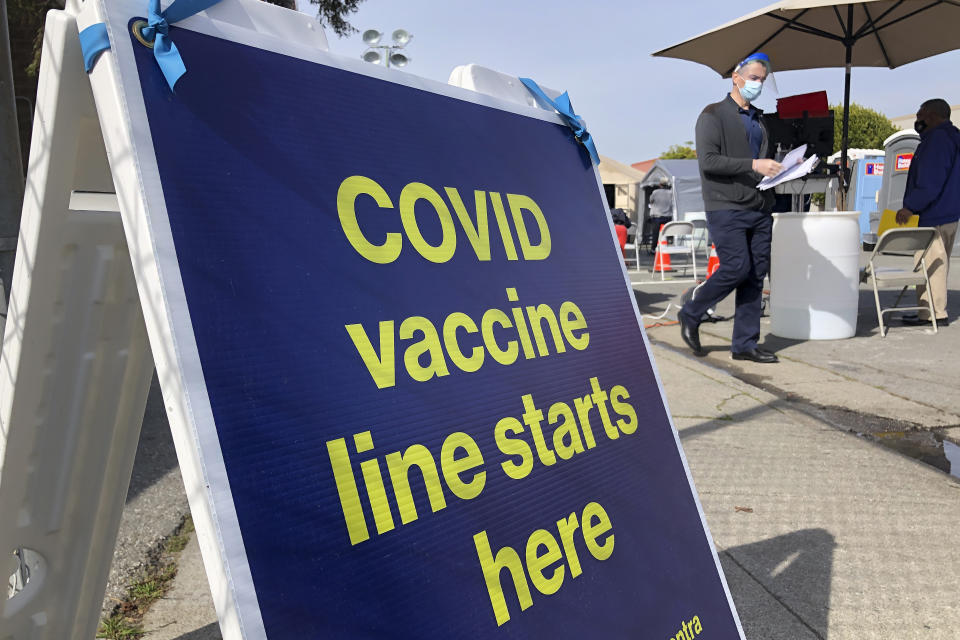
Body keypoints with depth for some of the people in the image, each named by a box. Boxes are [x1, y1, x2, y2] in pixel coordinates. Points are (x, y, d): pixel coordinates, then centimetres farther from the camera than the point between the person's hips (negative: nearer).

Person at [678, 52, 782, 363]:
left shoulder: (759, 119, 23)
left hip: (759, 208, 7)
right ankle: (690, 314, 8)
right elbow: (708, 161, -13)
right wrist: (753, 165, -18)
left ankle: (745, 343, 9)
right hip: (726, 208, -7)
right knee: (736, 268, -14)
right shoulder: (713, 115, -1)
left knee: (757, 274, 3)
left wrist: (779, 170, 8)